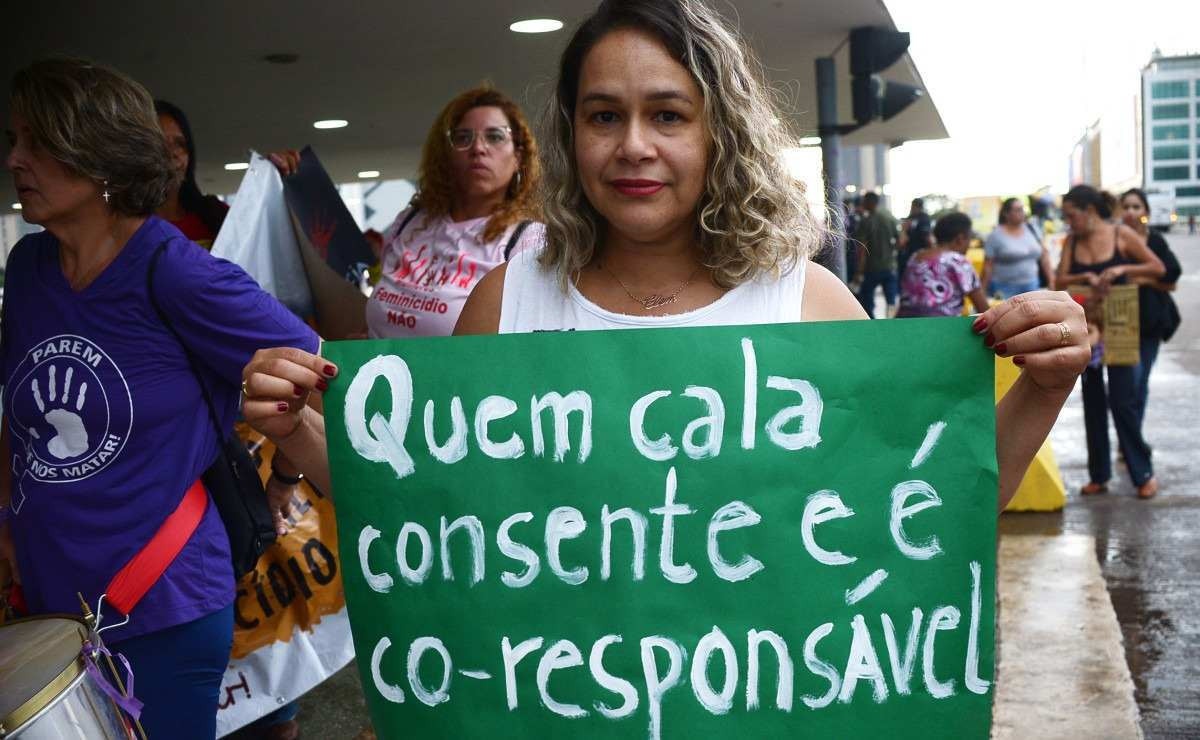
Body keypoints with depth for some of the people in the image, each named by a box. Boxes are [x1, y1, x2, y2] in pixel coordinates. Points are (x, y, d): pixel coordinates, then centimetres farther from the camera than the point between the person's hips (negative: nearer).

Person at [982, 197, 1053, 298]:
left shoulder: (1031, 229, 8)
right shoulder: (996, 235, -3)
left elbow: (1044, 255, 11)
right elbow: (988, 265, -4)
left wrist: (1051, 281, 6)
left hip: (1031, 287, 4)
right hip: (1005, 289, -4)